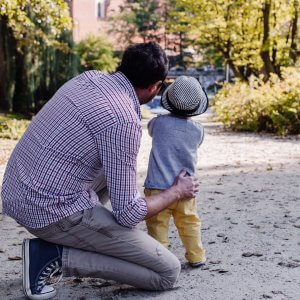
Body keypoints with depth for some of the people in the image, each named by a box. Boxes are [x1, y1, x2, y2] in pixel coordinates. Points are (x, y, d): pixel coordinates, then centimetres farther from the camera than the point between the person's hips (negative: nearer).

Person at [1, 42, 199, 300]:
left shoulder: (90, 77, 4)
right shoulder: (123, 120, -20)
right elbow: (127, 213, -16)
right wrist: (177, 192, 1)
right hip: (52, 211, -9)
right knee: (168, 272, -3)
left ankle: (82, 239, 17)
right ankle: (55, 256, -6)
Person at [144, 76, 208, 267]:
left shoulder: (160, 122, -7)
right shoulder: (198, 130, -3)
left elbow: (150, 128, 16)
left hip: (158, 187, -2)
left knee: (157, 224, 6)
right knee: (190, 223, 17)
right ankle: (196, 256, 25)